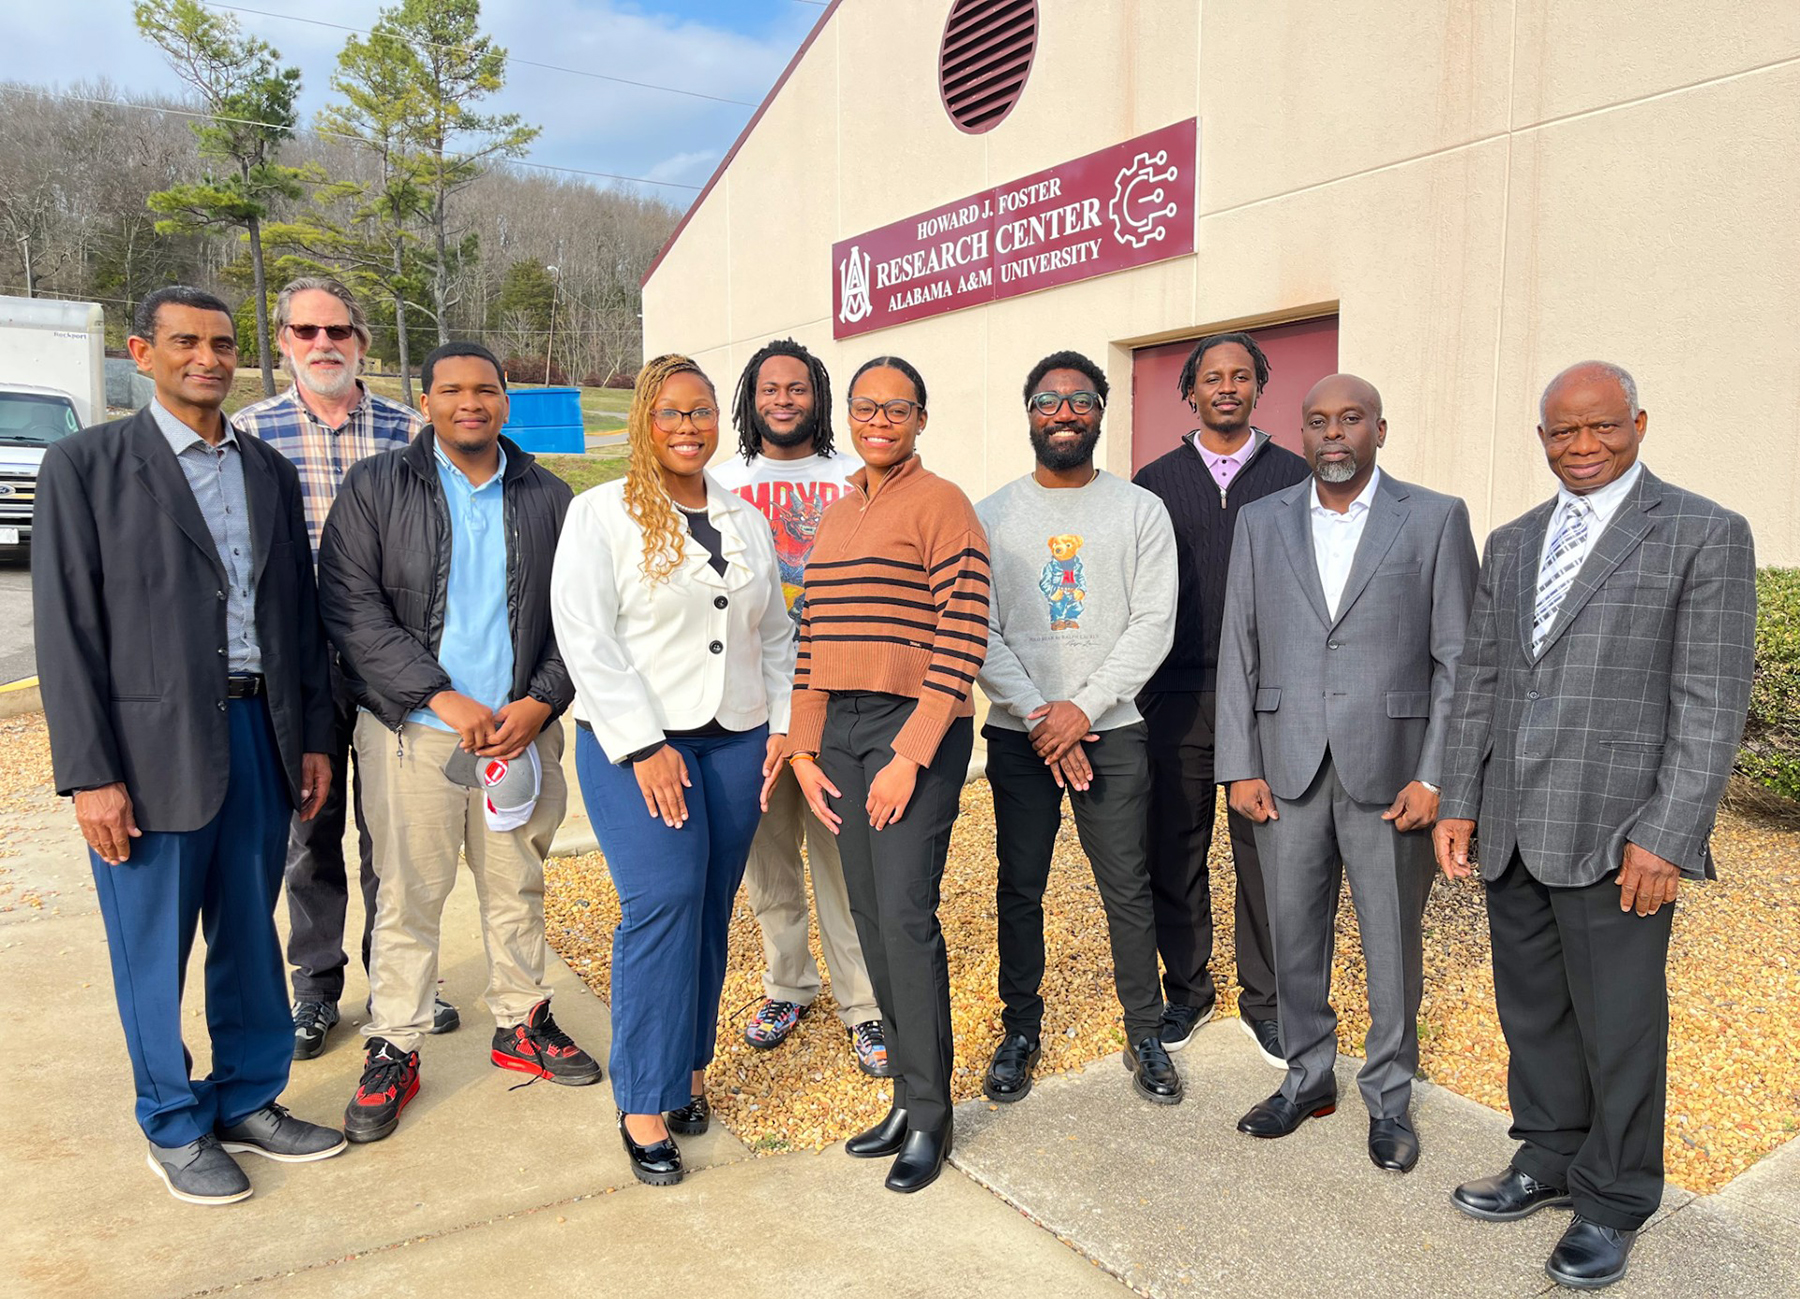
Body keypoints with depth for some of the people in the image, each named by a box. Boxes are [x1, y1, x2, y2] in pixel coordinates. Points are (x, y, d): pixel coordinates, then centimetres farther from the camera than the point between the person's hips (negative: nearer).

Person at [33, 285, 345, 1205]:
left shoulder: (270, 471, 10)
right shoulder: (86, 465, -3)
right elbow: (68, 629, -7)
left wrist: (313, 736, 9)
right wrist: (89, 774, -11)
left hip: (262, 735, 4)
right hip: (154, 743, -4)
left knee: (249, 934, 15)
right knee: (154, 952, 9)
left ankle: (249, 1102, 31)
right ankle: (175, 1128, 28)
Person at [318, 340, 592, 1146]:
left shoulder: (547, 497, 7)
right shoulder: (375, 488, 0)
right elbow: (351, 609, -8)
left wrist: (542, 701, -9)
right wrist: (443, 697, -15)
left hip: (522, 728, 2)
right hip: (412, 731, -2)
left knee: (518, 887, 13)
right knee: (407, 895, 6)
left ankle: (521, 1023, 29)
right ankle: (393, 1049, 21)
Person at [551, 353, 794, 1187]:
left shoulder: (746, 521, 15)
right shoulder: (603, 513, -2)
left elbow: (776, 634, 18)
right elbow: (586, 637, -10)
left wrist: (783, 724, 7)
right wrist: (644, 746, -15)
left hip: (735, 742, 5)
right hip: (636, 744, -4)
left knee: (709, 914, 8)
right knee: (662, 905, -11)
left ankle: (688, 1069, 24)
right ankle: (645, 1104, 2)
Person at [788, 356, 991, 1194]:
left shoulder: (941, 504, -4)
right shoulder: (833, 518, 17)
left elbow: (964, 638, -12)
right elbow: (810, 639, 15)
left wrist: (909, 756, -16)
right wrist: (804, 749, 7)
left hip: (914, 728, -6)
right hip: (837, 727, 7)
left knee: (905, 915, -7)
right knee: (869, 916, 9)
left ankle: (928, 1114, 11)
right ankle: (909, 1092, 23)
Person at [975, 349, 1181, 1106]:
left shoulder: (1140, 511, 3)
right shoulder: (992, 516, 5)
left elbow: (1153, 624, -4)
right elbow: (979, 631, -2)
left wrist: (1083, 708, -13)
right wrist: (1039, 718, -11)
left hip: (1111, 729, -1)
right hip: (1019, 734, 1)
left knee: (1128, 887, 4)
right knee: (1020, 888, 8)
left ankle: (1146, 1035, 21)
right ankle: (1020, 1031, 24)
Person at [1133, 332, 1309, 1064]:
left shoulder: (1294, 476, 7)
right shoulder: (1155, 482, 9)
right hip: (1176, 699, 1)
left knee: (1265, 850, 5)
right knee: (1175, 850, 8)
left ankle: (1264, 1001, 21)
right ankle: (1186, 991, 24)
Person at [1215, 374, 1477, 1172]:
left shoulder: (1435, 520, 0)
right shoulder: (1261, 522, 7)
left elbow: (1457, 658, -3)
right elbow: (1237, 650, 5)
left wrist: (1434, 777, -9)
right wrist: (1240, 766, -1)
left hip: (1391, 771, -2)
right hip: (1286, 769, 2)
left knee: (1392, 943, 10)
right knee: (1294, 937, 12)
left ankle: (1389, 1095, 29)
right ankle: (1308, 1077, 32)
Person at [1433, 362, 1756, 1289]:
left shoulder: (1705, 535, -3)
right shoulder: (1510, 545, 13)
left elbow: (1712, 701, -9)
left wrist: (1668, 836, -15)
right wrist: (1458, 802, 7)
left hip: (1616, 837, -5)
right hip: (1511, 832, 5)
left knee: (1617, 1026, 7)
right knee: (1531, 1013, 17)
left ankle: (1613, 1203, 27)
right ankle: (1548, 1160, 36)